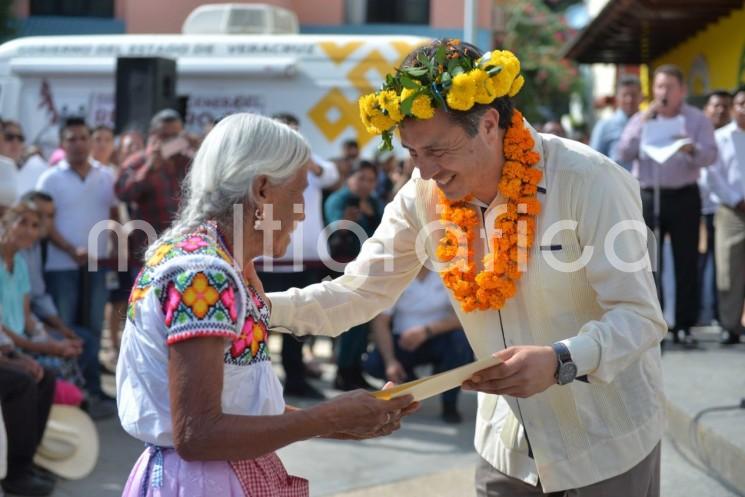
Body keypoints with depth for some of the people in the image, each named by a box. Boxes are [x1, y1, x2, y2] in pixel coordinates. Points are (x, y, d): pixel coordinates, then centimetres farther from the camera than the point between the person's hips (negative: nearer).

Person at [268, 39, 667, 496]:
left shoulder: (590, 183, -23)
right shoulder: (424, 197, -7)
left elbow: (641, 317, -23)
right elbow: (359, 293, -3)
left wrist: (560, 361, -41)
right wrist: (263, 308, -19)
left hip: (607, 444, -4)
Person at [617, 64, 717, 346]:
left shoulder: (697, 120, 7)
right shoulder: (642, 119, 11)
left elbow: (710, 155, -5)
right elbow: (625, 153, -2)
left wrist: (692, 150, -26)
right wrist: (644, 123, -10)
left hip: (684, 197, -1)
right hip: (648, 195, 1)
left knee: (686, 262, 0)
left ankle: (683, 326, 6)